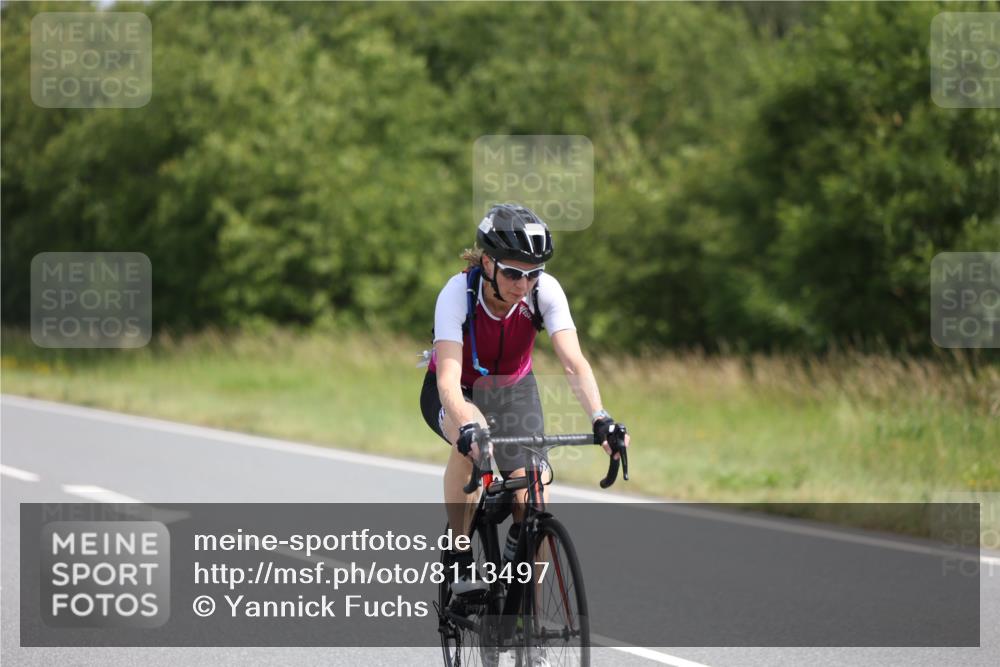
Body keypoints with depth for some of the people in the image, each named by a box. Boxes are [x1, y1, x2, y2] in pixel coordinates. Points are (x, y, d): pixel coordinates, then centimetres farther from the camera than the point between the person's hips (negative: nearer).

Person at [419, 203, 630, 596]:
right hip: (457, 394, -3)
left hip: (512, 391, 3)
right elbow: (448, 377, -42)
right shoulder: (458, 293, -32)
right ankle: (459, 557, -24)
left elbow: (574, 363, -34)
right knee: (473, 438, -38)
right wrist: (468, 427, -61)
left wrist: (600, 419, -51)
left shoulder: (545, 291, -26)